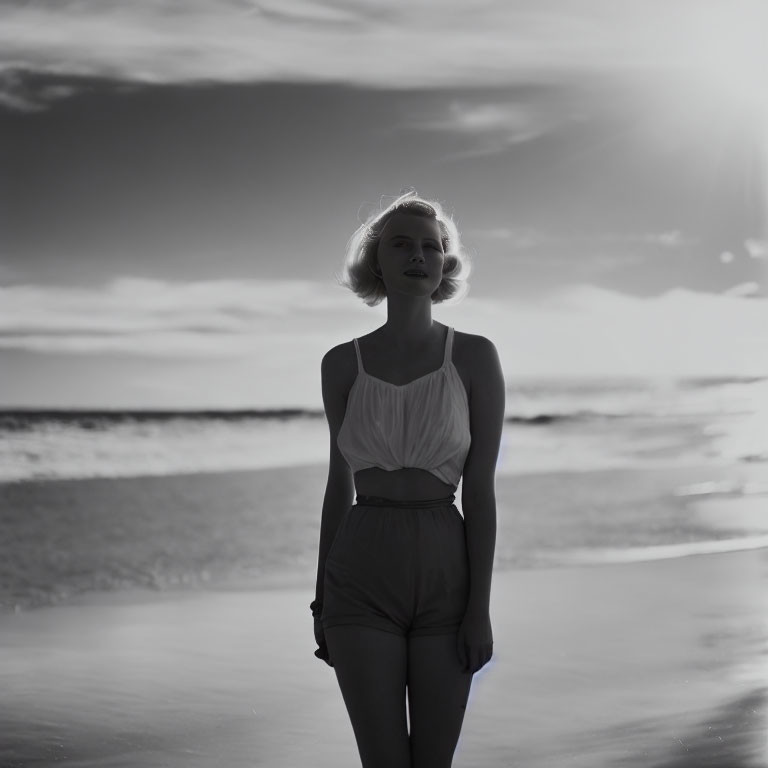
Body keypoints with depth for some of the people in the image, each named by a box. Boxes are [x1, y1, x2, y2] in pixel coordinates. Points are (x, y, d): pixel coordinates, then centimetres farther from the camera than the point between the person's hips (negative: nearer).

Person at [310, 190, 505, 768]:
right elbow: (340, 485, 10)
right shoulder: (342, 364, 4)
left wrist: (481, 605, -9)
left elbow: (481, 489, -4)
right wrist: (321, 599, 10)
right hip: (363, 580, 1)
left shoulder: (475, 356, -2)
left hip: (445, 574, -1)